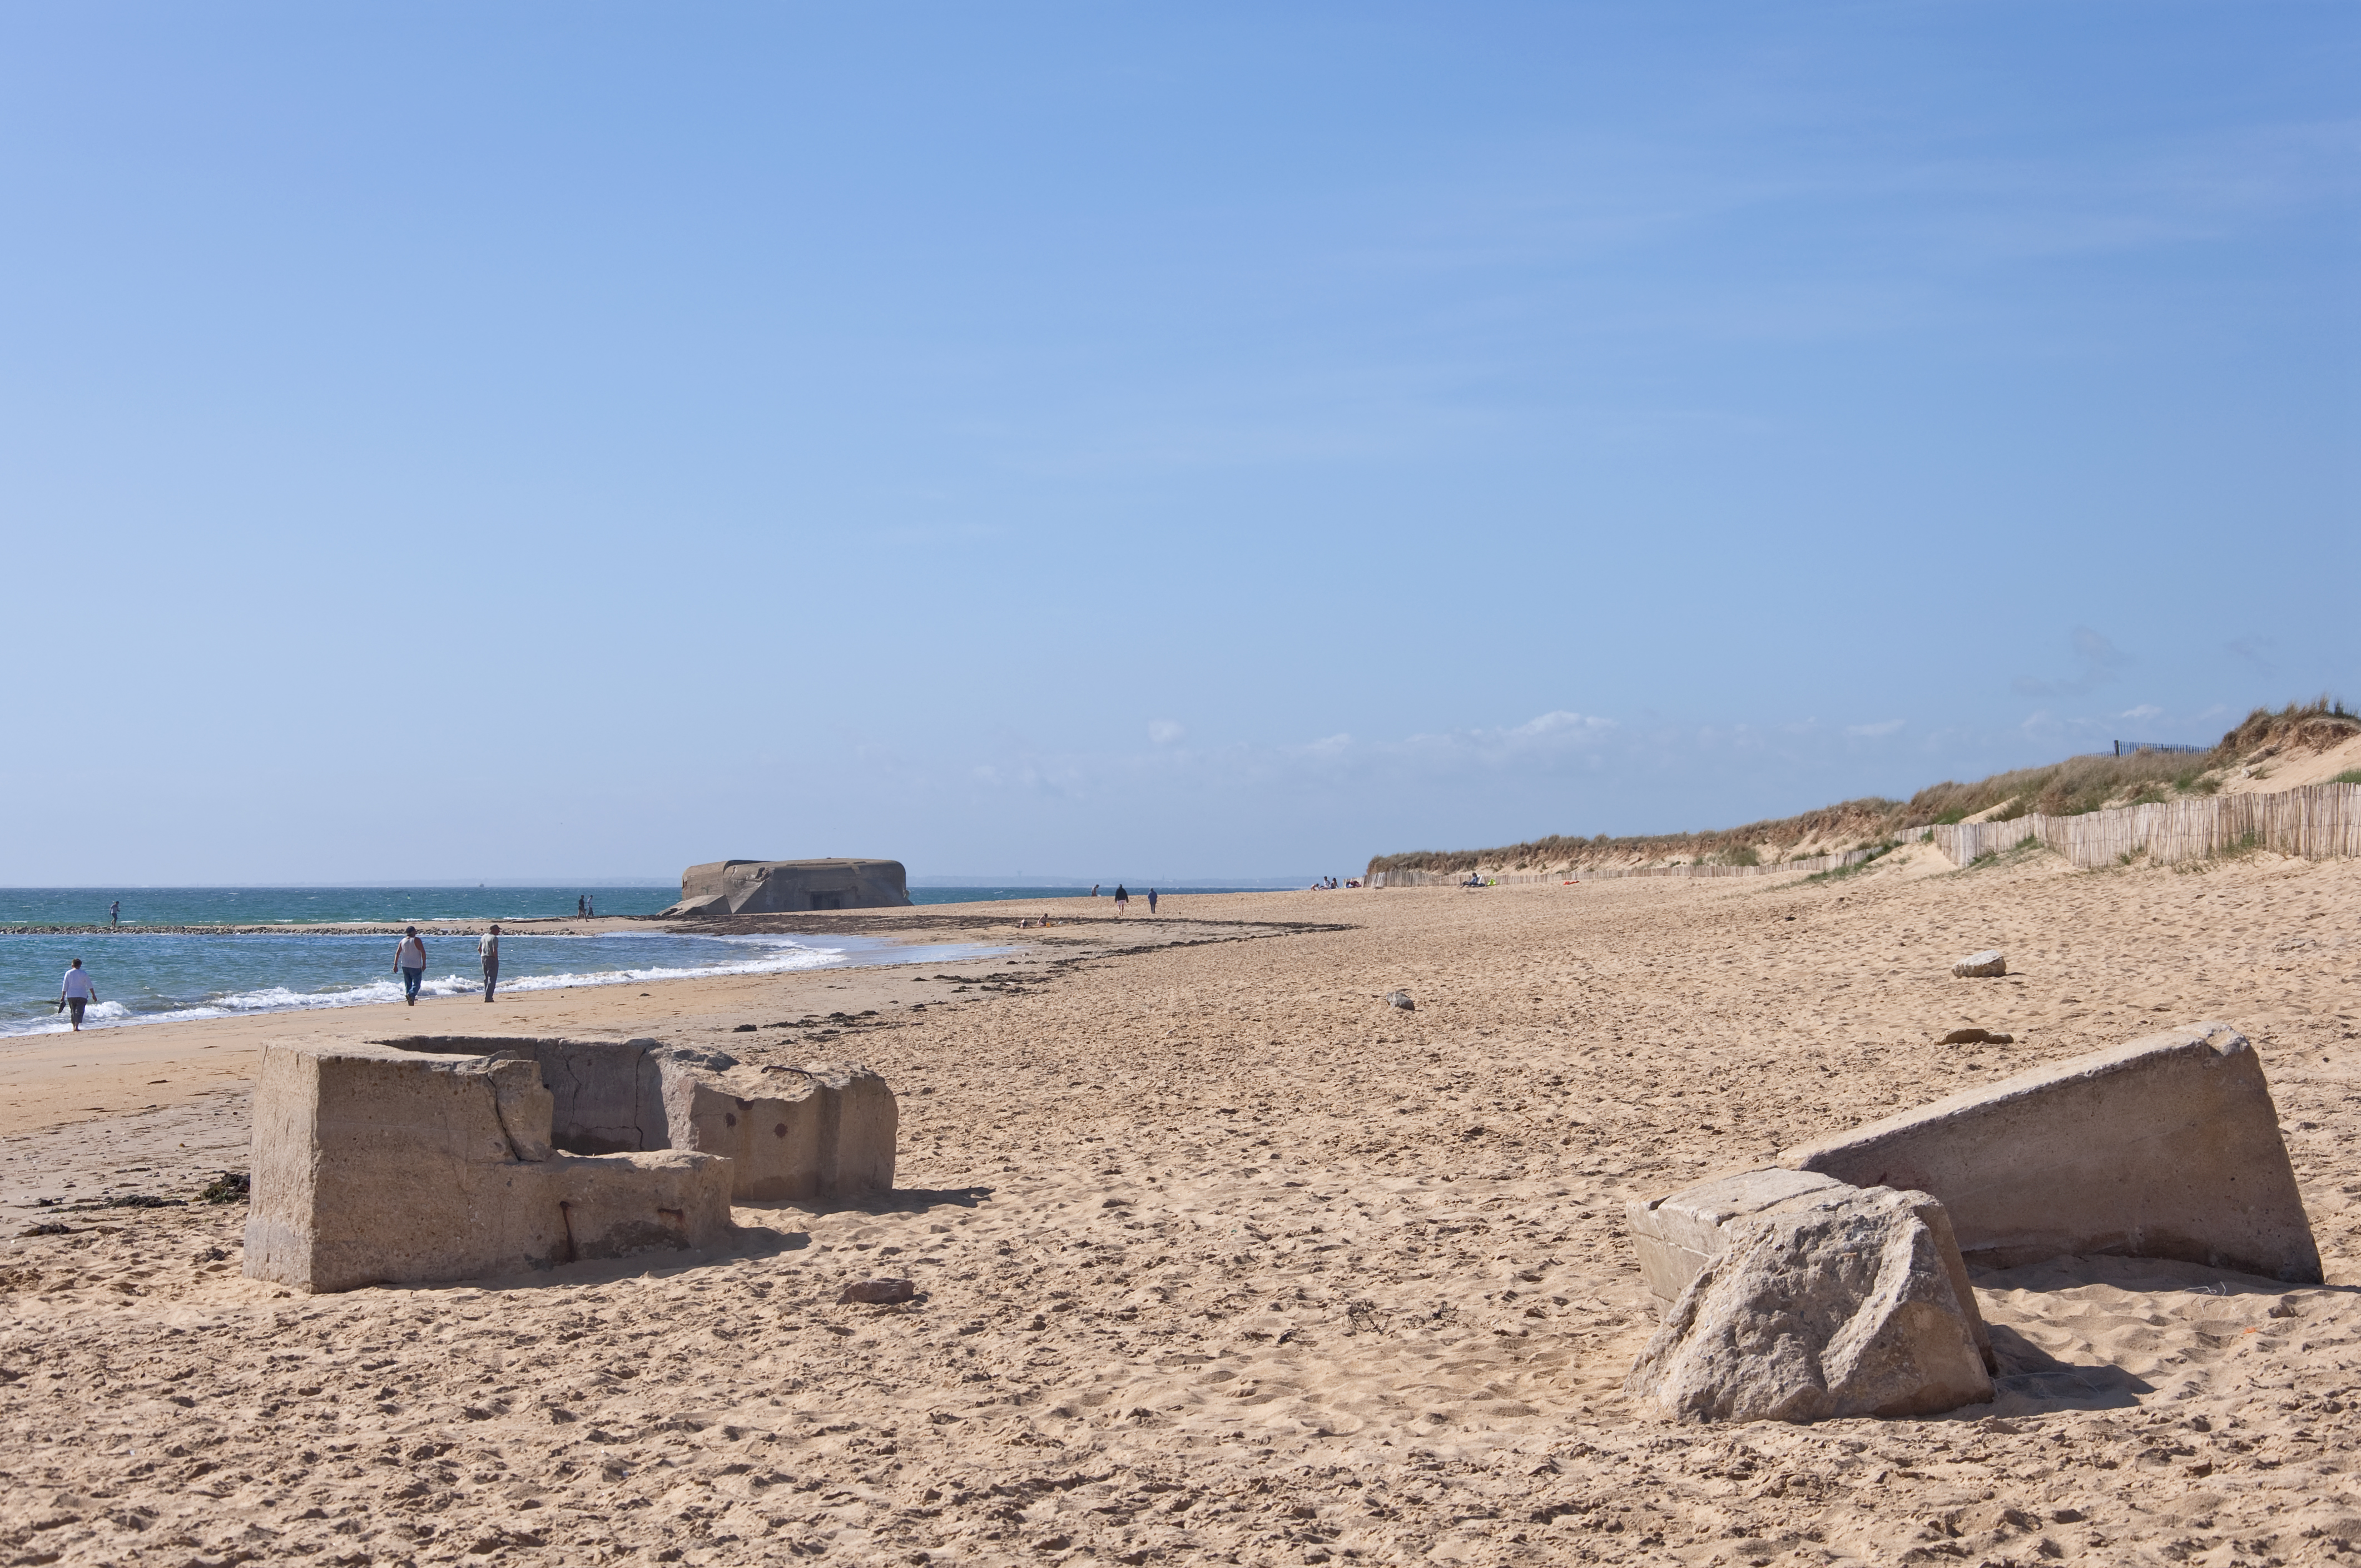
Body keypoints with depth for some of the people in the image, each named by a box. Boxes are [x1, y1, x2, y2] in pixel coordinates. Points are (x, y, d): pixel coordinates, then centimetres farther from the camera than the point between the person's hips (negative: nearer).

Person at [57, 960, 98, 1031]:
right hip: (82, 996, -2)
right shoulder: (84, 974, -2)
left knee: (73, 1011, 15)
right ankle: (76, 1027, -17)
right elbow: (90, 986, 0)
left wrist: (63, 996, 5)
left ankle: (74, 1027, 18)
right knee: (79, 1011, -4)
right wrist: (93, 995, 8)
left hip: (70, 996, 2)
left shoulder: (68, 973, 1)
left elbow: (65, 986, 0)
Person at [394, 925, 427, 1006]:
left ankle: (411, 1001, 14)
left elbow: (397, 953, 6)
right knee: (416, 983, -1)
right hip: (415, 966, -5)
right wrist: (424, 964, -6)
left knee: (408, 984, 14)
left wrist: (396, 964, 9)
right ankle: (411, 994, -27)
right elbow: (423, 952, -13)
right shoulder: (416, 940, -10)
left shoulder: (403, 941, 6)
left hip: (405, 966, 5)